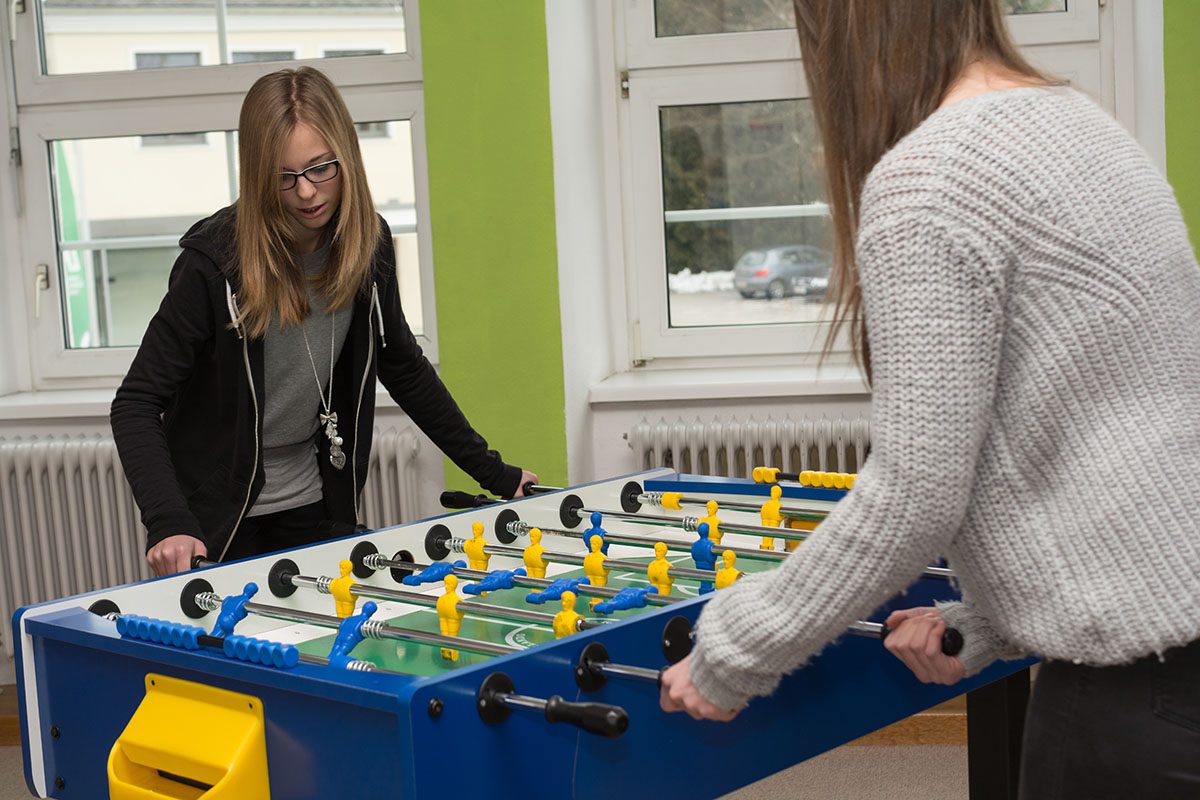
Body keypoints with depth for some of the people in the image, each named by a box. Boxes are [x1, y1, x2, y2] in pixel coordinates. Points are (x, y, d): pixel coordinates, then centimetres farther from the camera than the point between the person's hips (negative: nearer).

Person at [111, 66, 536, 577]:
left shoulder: (368, 244, -6)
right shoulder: (214, 262, -21)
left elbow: (403, 366, 9)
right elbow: (136, 404, -21)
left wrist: (491, 472, 8)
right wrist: (168, 524, -37)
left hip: (314, 506, 4)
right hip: (216, 512, -4)